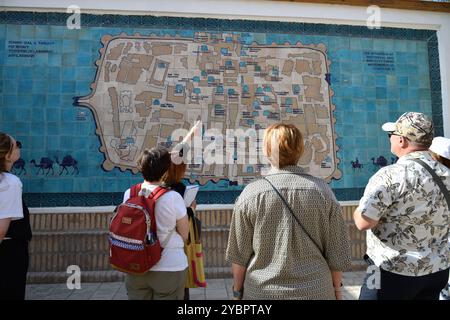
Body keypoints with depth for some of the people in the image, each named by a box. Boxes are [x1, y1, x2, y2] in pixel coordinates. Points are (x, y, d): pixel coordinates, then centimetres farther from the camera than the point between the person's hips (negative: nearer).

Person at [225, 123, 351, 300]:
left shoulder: (251, 194, -13)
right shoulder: (322, 191, -9)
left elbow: (239, 254, -7)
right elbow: (337, 251, -3)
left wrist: (237, 291, 7)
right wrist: (337, 288, 12)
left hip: (262, 291, -1)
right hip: (315, 291, 2)